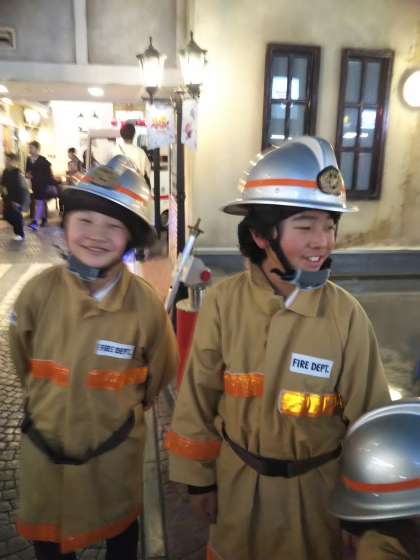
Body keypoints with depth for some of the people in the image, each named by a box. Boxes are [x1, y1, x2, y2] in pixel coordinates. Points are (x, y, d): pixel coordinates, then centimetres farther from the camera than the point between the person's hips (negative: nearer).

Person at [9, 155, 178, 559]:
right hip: (44, 447, 2)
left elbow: (159, 371, -3)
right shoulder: (39, 291, -18)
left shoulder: (145, 303, -22)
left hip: (115, 450, -1)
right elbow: (23, 362, 2)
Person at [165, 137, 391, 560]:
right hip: (237, 479, 1)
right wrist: (198, 477, 1)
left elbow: (370, 418, -8)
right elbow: (198, 398, -7)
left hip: (316, 486, 0)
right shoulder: (223, 301, -18)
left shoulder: (346, 314, -19)